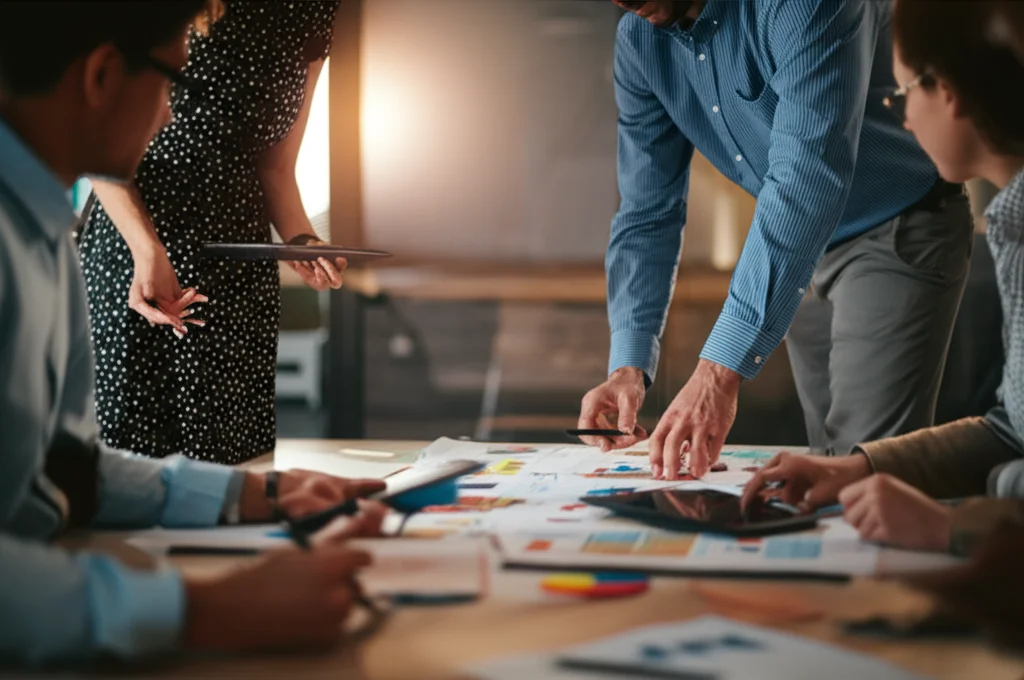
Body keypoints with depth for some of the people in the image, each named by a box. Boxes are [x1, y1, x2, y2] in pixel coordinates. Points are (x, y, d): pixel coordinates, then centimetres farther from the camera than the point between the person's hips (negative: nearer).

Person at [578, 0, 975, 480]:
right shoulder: (638, 39, -6)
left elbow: (806, 180, -38)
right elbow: (647, 214, -2)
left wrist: (721, 369, -43)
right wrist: (628, 365, -17)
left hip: (898, 235, -6)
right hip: (808, 248, 7)